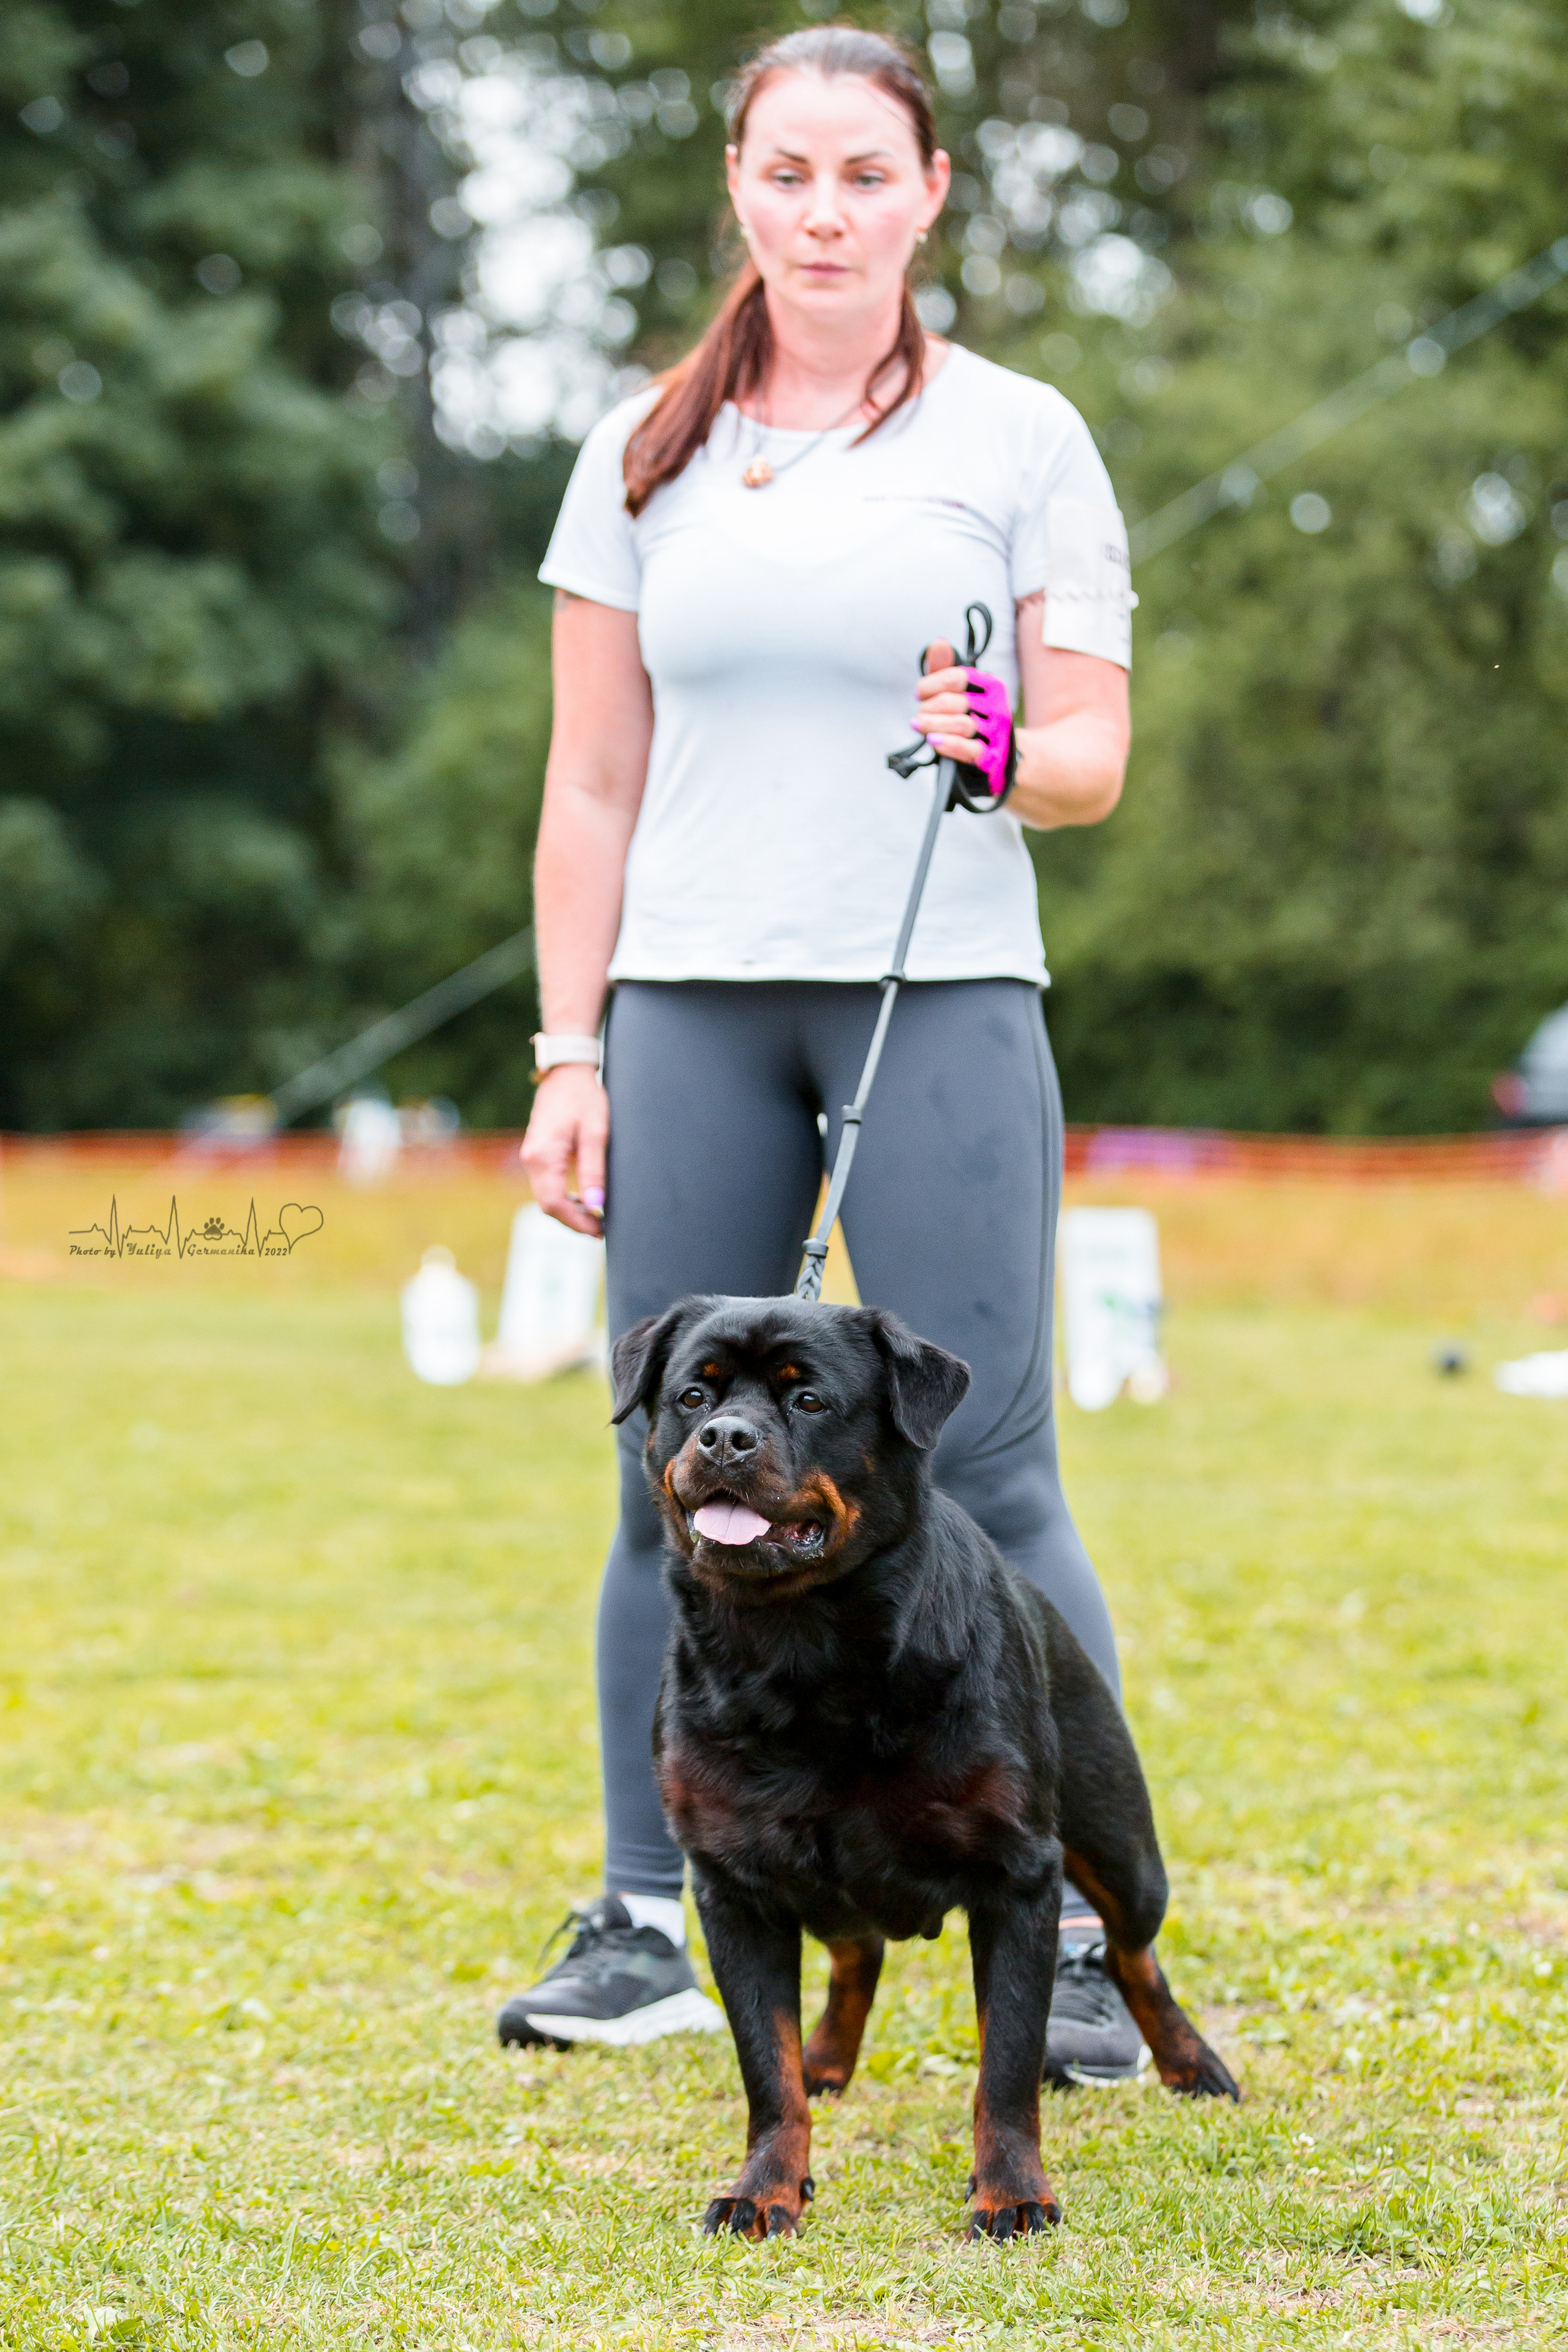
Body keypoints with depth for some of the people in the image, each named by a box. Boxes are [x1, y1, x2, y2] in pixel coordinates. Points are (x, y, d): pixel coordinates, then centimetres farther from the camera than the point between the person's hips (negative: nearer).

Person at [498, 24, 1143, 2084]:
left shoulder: (1020, 438, 6)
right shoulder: (651, 452, 12)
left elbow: (1096, 755, 2)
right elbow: (593, 782, 13)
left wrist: (1003, 751, -20)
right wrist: (569, 1050, 7)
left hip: (943, 996, -2)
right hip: (695, 1002, 3)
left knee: (985, 1472, -7)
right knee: (677, 1472, 3)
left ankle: (1086, 1936, -2)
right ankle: (643, 1926, 13)